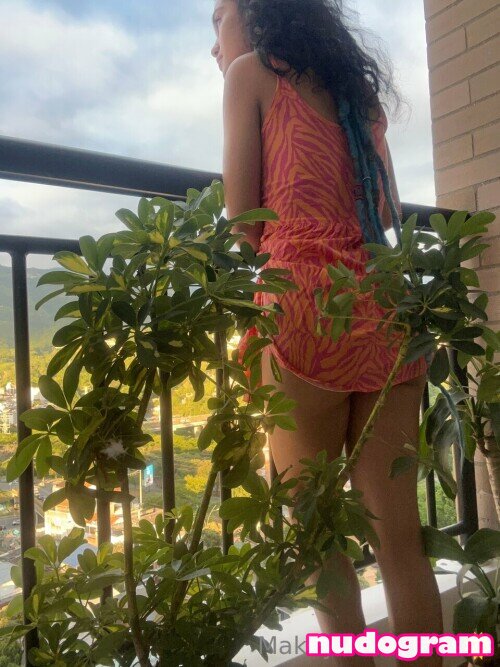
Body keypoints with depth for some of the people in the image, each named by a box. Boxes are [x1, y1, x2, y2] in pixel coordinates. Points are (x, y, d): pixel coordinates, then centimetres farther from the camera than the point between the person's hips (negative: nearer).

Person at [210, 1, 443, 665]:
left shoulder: (250, 72, 8)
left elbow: (242, 222, 2)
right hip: (387, 309, 7)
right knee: (399, 532, 8)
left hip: (306, 306, -6)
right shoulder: (359, 93, 25)